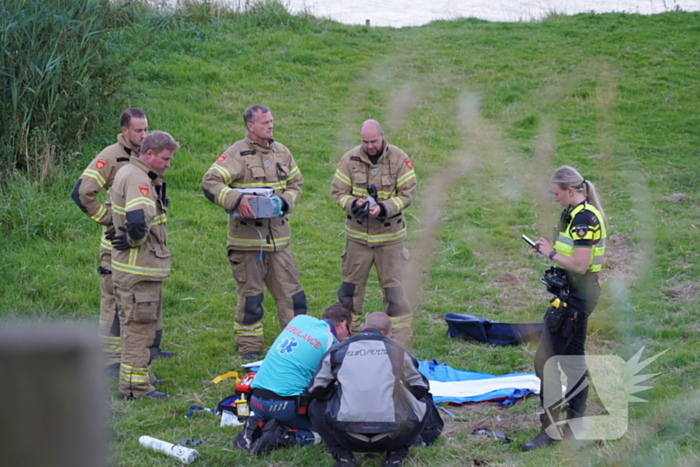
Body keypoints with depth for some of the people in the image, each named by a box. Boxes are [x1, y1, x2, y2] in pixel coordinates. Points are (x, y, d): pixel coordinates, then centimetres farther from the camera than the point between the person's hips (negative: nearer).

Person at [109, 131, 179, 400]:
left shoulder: (129, 173, 14)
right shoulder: (137, 179, -21)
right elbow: (138, 220, -34)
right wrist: (135, 239, -17)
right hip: (138, 269, -11)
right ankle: (135, 386, 1)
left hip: (144, 266, 11)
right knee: (139, 326, -4)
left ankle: (139, 375, 32)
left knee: (145, 325, 21)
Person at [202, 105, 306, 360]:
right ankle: (249, 347, 15)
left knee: (291, 291, 6)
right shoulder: (236, 154, -8)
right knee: (250, 296, 4)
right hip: (246, 236, -5)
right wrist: (236, 199, -28)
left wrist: (284, 201, -2)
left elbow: (296, 183, 19)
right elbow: (210, 183, -15)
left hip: (278, 236, 5)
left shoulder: (281, 152, 10)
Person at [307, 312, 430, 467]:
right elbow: (420, 388, 16)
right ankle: (396, 454, 10)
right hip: (391, 438, 0)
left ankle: (342, 454, 8)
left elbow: (316, 391, 12)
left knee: (316, 407, 29)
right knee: (423, 402, 29)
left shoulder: (338, 350, 10)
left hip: (348, 438, 0)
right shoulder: (397, 349, 9)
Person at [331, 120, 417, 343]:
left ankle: (400, 336, 7)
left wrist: (384, 208, -23)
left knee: (393, 285, 0)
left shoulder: (399, 159, -8)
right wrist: (353, 204, -22)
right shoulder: (350, 159, -4)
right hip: (358, 234, 2)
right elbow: (338, 191, -2)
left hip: (390, 234, -2)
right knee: (352, 283, 10)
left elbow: (407, 194, -8)